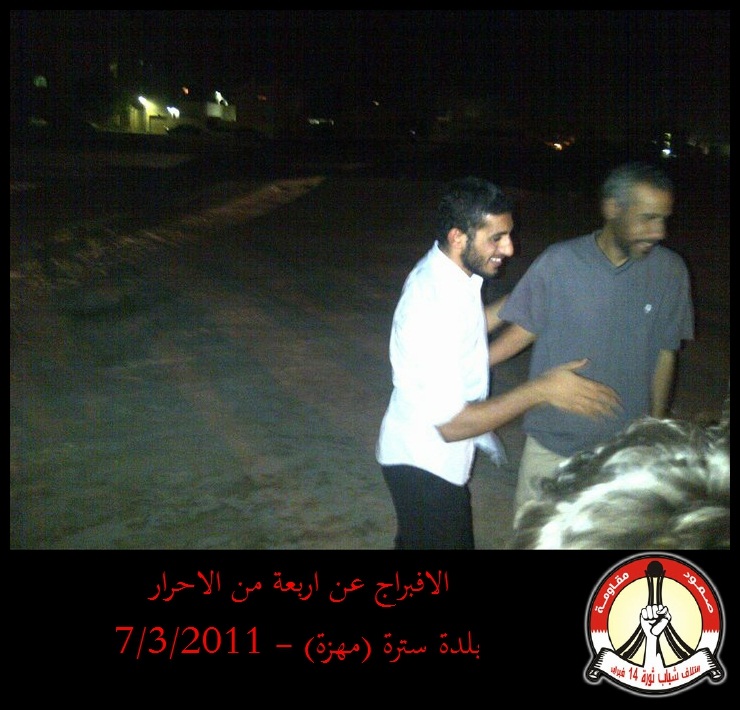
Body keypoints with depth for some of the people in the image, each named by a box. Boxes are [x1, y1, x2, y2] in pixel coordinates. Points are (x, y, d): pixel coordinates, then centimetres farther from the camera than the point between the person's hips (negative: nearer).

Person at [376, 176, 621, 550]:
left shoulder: (447, 271, -6)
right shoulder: (433, 306, -34)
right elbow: (451, 423, -32)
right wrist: (541, 390, -29)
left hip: (435, 453, 8)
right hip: (424, 463, -8)